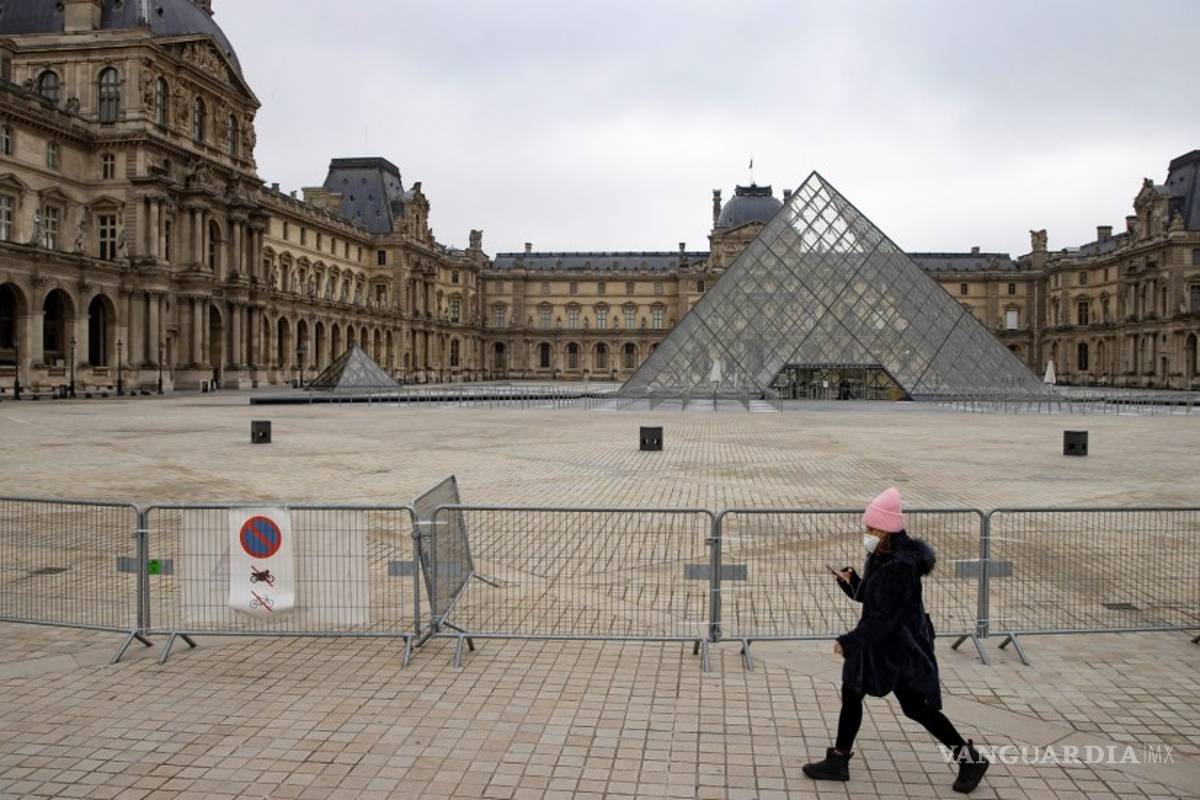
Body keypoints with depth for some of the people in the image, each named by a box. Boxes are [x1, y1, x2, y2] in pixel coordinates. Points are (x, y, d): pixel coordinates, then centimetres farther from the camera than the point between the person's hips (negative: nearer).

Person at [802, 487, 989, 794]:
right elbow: (868, 597, 12)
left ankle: (970, 758, 22)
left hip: (901, 648, -10)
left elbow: (884, 617, -26)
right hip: (878, 643, 10)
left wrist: (850, 641, -21)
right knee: (851, 693, 12)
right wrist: (850, 581, -7)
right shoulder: (880, 557, 3)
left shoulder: (901, 565, -27)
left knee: (917, 707, 3)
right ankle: (838, 761, 24)